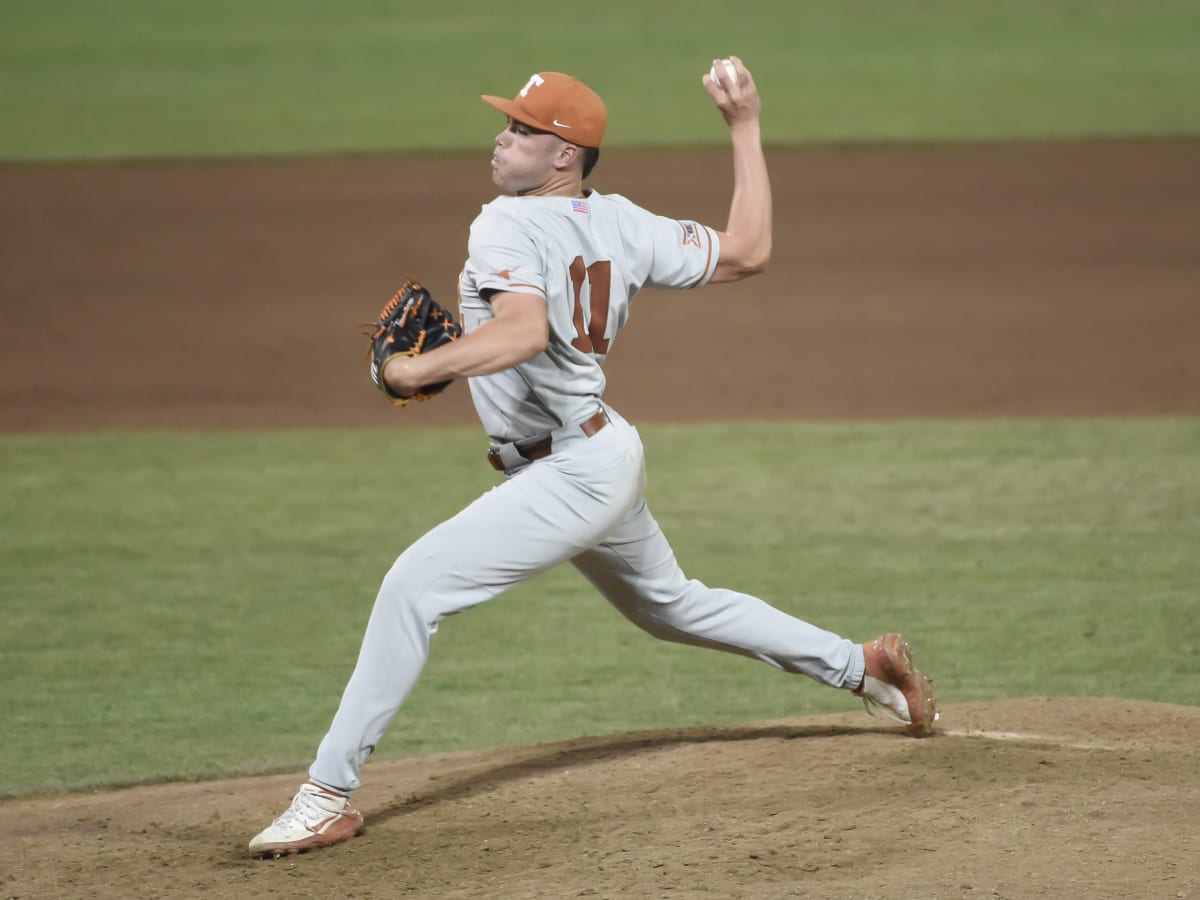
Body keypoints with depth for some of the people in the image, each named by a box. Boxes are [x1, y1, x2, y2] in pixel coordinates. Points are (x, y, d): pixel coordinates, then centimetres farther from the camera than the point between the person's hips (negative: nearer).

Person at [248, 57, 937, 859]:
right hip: (606, 455, 9)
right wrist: (745, 130, 14)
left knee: (414, 587, -16)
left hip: (573, 476, -9)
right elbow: (748, 253, 7)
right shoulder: (622, 224, 3)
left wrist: (422, 370, -39)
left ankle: (331, 796, -18)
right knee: (671, 604, 30)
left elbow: (527, 330, -37)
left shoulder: (507, 226, -19)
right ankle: (863, 667, 39)